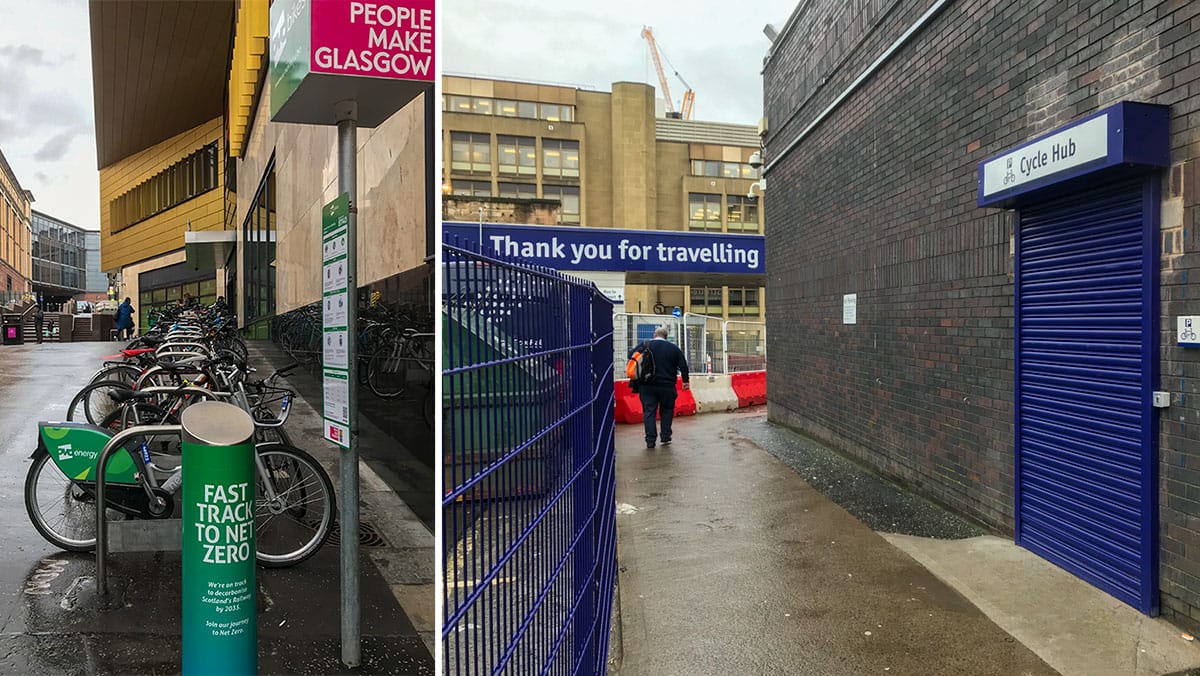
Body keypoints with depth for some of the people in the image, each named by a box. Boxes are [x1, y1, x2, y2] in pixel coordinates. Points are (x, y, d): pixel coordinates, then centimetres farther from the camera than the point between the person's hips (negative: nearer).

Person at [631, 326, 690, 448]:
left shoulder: (645, 345, -1)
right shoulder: (673, 348, 1)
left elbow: (631, 356, 3)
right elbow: (683, 365, 2)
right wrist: (685, 381, 11)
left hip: (647, 386, -1)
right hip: (667, 386, 1)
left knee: (649, 412, 2)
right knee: (666, 411, 15)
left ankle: (650, 440, -3)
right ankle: (665, 437, 17)